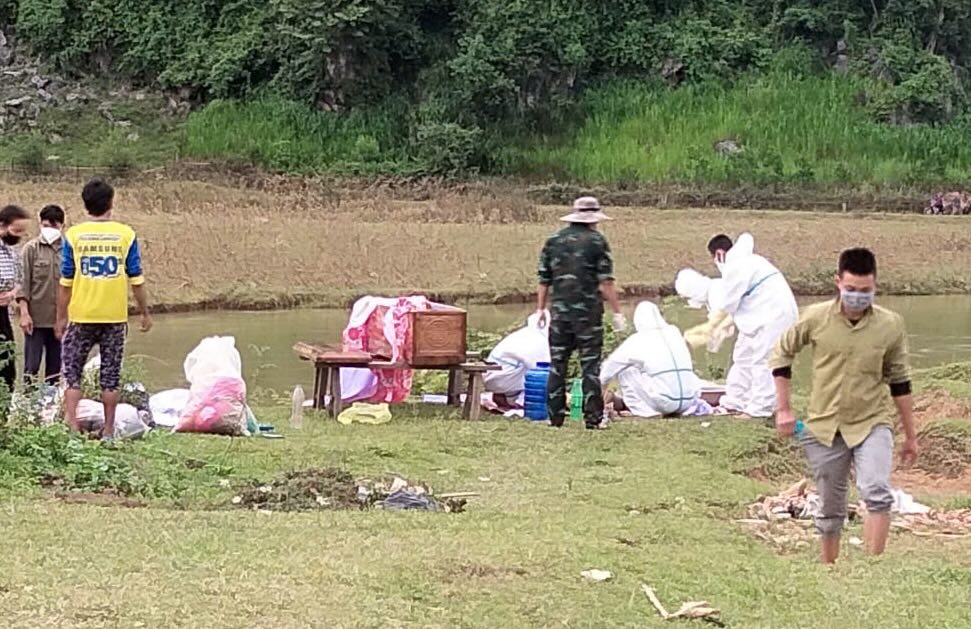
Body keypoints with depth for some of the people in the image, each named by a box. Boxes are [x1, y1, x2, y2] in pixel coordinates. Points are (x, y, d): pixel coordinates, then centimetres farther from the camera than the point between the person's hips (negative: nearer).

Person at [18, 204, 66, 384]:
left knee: (55, 368, 8)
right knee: (31, 366, -4)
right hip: (36, 319, -3)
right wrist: (24, 313, -10)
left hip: (60, 319, 3)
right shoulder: (31, 249, -1)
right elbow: (23, 283, -3)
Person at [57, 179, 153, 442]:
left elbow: (66, 282, -1)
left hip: (81, 316, 0)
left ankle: (71, 427, -2)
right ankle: (108, 432, 10)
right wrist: (145, 313, 10)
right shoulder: (126, 235, -3)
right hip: (115, 317, 0)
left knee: (73, 373, 8)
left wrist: (61, 317, 8)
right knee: (110, 376, 7)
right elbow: (136, 279, 0)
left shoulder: (73, 235, -3)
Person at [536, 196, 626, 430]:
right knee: (590, 366, 1)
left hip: (559, 311, 3)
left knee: (557, 366, 8)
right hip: (588, 312, -3)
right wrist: (617, 312, -5)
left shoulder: (554, 240, 8)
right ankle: (593, 419, 0)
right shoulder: (597, 241, -4)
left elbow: (544, 279, 10)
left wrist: (541, 308, 18)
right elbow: (606, 282, -8)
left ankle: (555, 417, 10)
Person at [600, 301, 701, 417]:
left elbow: (612, 365, 13)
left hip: (663, 403, -4)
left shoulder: (637, 341, 1)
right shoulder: (674, 333, 12)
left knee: (625, 369, 10)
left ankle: (641, 409, 8)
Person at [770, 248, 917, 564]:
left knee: (877, 492, -26)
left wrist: (910, 436, 10)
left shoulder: (891, 325, -7)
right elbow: (782, 354, 7)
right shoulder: (816, 318, -9)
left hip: (872, 423, -1)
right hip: (825, 427, 1)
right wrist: (783, 409, 4)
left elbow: (899, 381, 5)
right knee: (830, 509, 11)